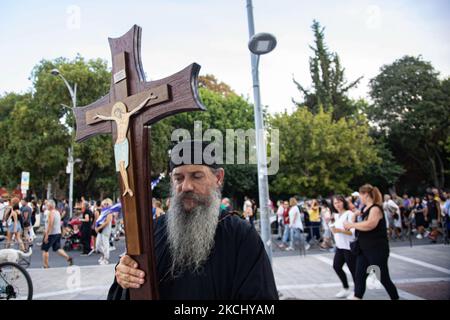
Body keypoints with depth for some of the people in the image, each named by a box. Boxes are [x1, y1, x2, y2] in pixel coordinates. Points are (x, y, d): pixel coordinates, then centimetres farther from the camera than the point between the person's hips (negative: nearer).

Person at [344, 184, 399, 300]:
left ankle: (395, 297, 23)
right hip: (364, 249, 8)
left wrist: (352, 224, -23)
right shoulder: (364, 209, 10)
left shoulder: (375, 208, -17)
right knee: (359, 276, 5)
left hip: (377, 249, -8)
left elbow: (369, 225, -34)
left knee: (383, 278, 5)